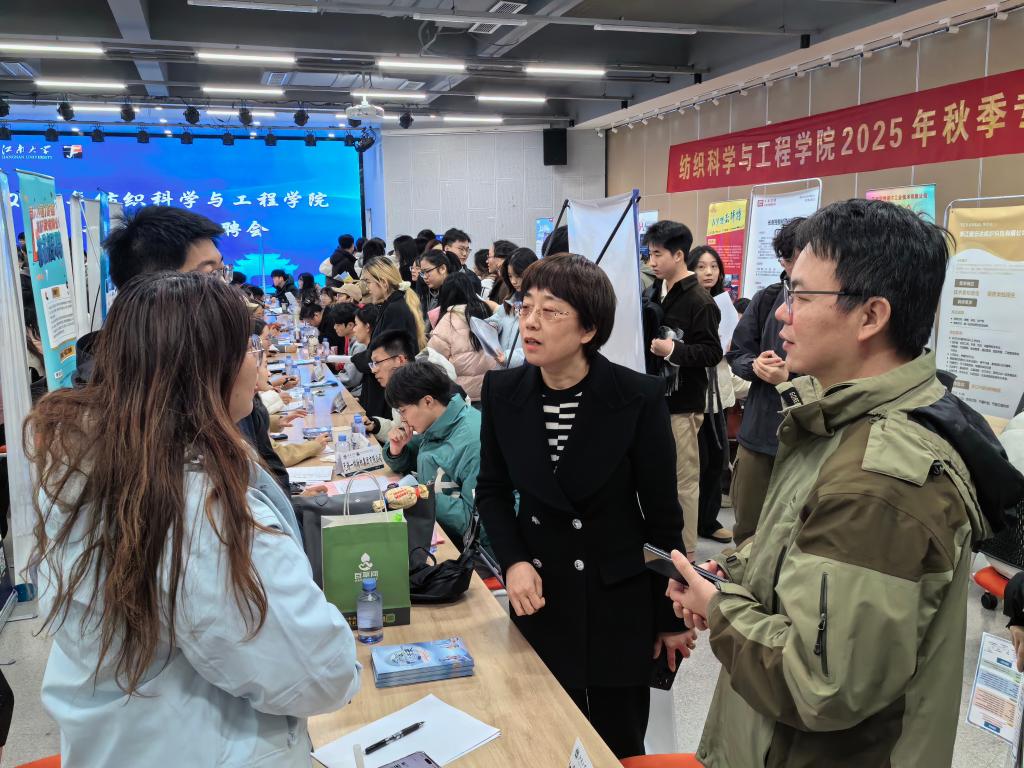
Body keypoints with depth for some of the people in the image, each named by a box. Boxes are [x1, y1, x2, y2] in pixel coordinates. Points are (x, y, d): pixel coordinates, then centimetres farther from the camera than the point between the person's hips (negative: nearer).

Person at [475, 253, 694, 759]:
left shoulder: (640, 398, -18)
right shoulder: (502, 391, -8)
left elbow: (663, 514, -9)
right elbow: (492, 490, 4)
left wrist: (670, 617, -2)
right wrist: (514, 562, -12)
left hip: (619, 599, -3)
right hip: (538, 594, 3)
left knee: (618, 747, 14)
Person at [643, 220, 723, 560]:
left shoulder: (699, 301, -11)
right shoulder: (653, 293, 12)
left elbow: (713, 352, -14)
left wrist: (672, 350, -23)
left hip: (682, 404, -7)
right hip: (653, 397, 7)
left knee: (683, 479, 1)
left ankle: (685, 553, 12)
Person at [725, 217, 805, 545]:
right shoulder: (766, 300, 3)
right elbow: (737, 354, 9)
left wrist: (791, 378, -19)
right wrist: (755, 365, -10)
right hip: (759, 432, 4)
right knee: (746, 528, 19)